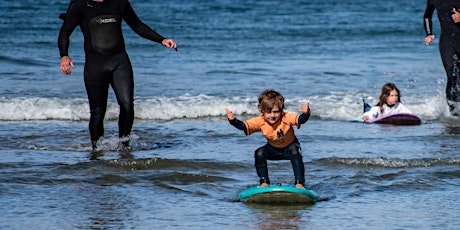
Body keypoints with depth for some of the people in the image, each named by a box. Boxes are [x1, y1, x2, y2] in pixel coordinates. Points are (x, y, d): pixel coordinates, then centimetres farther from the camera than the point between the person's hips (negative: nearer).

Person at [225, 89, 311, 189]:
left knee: (295, 153, -32)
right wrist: (233, 121, -53)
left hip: (290, 147, -3)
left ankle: (300, 183, -22)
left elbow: (300, 119, -48)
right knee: (259, 153, -20)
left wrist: (305, 114, -71)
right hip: (273, 149, 3)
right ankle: (264, 182, -5)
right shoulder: (260, 122, -26)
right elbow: (244, 126, -33)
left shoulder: (286, 118, -33)